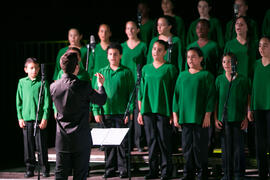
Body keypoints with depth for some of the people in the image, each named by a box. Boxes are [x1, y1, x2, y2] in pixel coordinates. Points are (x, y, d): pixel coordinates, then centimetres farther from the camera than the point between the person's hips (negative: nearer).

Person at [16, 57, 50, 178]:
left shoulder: (42, 82, -1)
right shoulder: (22, 82, 7)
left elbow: (47, 102, -1)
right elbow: (19, 101, 11)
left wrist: (45, 118, -7)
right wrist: (20, 117, 4)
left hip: (40, 119, -2)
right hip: (26, 119, 2)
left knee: (41, 145, 0)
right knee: (28, 145, 5)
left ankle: (45, 169, 9)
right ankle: (30, 168, 14)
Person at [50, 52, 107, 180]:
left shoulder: (53, 86, -3)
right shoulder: (84, 86, -16)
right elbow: (102, 100, -1)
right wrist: (101, 85, 16)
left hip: (62, 138, 3)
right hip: (81, 138, -3)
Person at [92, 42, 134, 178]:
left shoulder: (126, 72, 2)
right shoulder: (102, 72, 10)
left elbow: (131, 93, 0)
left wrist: (130, 111, -8)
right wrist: (96, 111, 2)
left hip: (122, 113, -3)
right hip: (106, 113, 3)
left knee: (122, 142, -1)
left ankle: (123, 169, 5)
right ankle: (110, 169, 13)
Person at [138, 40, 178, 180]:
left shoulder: (170, 68, 0)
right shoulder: (146, 69, 13)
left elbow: (174, 92, -2)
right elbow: (141, 91, 15)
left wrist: (174, 112, -7)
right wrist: (140, 111, 10)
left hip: (163, 110, -4)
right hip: (148, 110, 4)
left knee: (164, 141, -3)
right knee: (151, 141, 6)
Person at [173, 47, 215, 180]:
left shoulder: (206, 75, 1)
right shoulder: (182, 75, 14)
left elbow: (210, 96, -3)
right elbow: (176, 95, 15)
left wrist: (207, 115, -10)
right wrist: (175, 114, 8)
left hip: (200, 118, -4)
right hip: (185, 117, 4)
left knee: (200, 146, -3)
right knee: (187, 146, 5)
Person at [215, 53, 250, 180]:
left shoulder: (243, 80, 1)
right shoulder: (219, 80, 6)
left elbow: (248, 101, 4)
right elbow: (216, 101, 10)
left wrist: (246, 118, -2)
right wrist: (215, 119, 4)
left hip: (238, 119, -2)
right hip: (223, 119, 2)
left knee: (239, 148, 0)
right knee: (226, 148, 5)